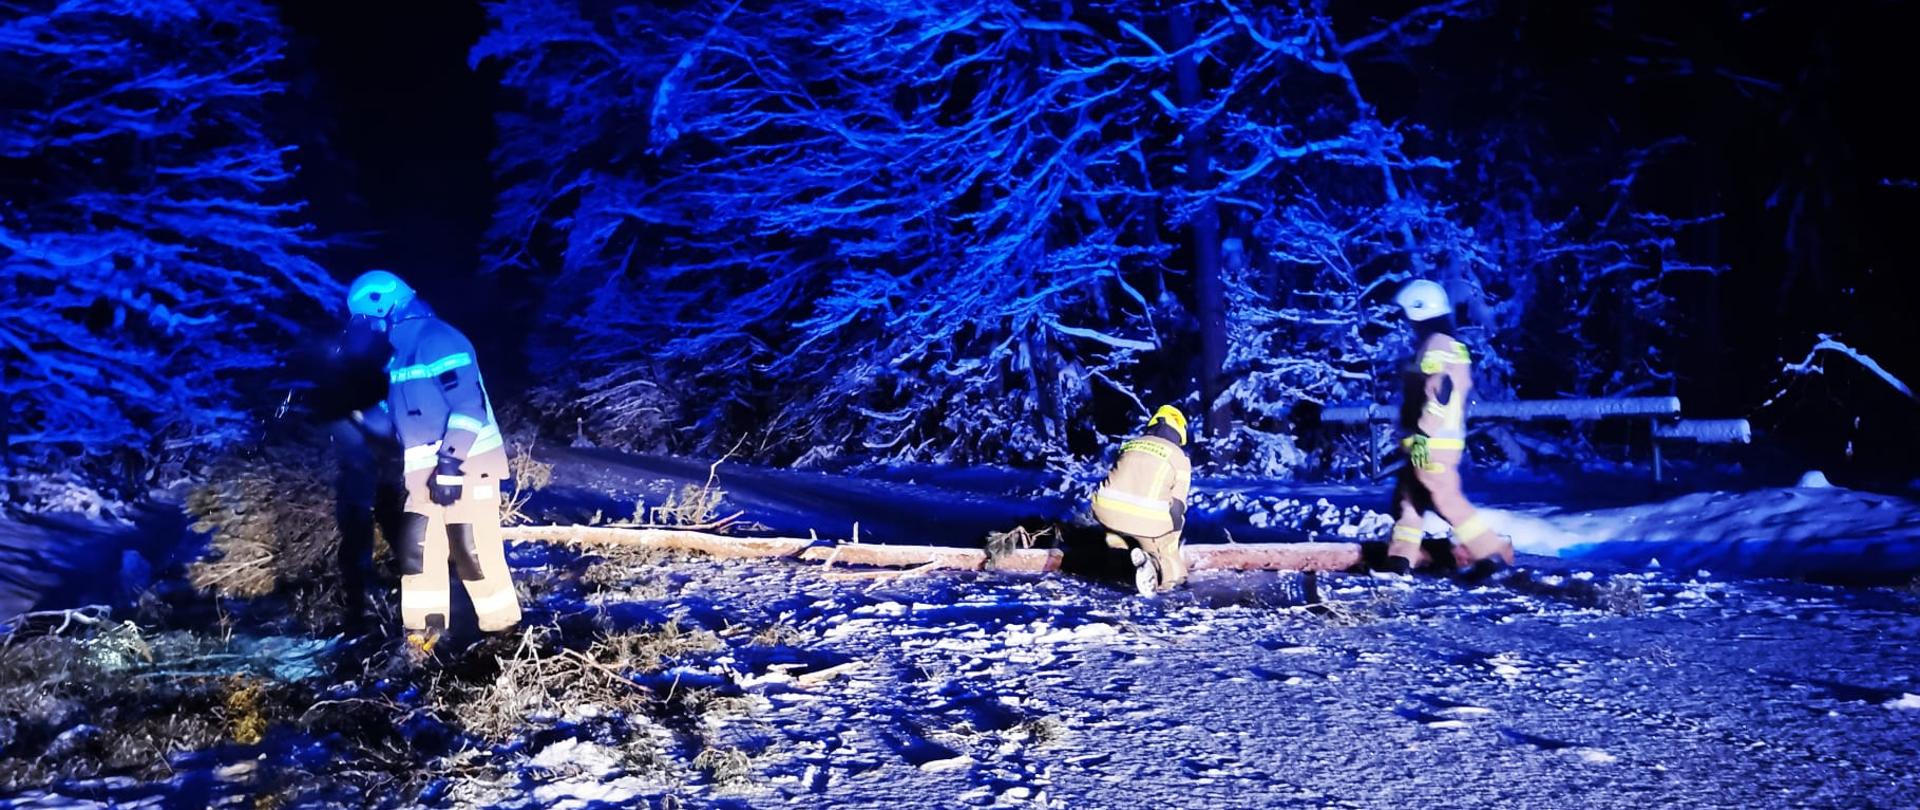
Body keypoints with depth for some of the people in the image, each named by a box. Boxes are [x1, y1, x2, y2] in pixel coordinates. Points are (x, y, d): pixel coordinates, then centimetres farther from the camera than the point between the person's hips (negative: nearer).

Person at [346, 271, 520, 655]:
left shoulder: (438, 340, -15)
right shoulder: (397, 352, 16)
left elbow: (469, 405, -23)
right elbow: (393, 408, 29)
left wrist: (450, 463, -25)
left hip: (467, 465, -9)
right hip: (425, 471, 9)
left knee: (474, 552, -6)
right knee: (415, 548, 10)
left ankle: (503, 632, 6)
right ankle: (424, 631, 21)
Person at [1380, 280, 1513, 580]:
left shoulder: (1437, 345, -14)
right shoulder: (1447, 345, 18)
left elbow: (1440, 391, -25)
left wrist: (1422, 433, -24)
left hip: (1432, 440, -10)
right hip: (1437, 439, 10)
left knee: (1445, 497, -7)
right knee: (1408, 495, 12)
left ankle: (1492, 552, -2)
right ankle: (1399, 559, 15)